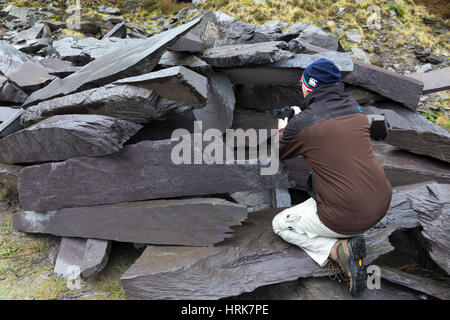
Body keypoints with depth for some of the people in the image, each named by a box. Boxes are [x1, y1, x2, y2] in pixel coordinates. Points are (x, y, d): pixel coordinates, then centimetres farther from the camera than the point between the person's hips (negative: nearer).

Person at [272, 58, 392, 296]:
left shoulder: (301, 123, -15)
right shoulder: (357, 110, 3)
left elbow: (277, 153, 6)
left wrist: (282, 130, 26)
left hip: (347, 219, -7)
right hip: (382, 205, 7)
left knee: (280, 225, 16)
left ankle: (339, 249, -3)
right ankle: (346, 239, 19)